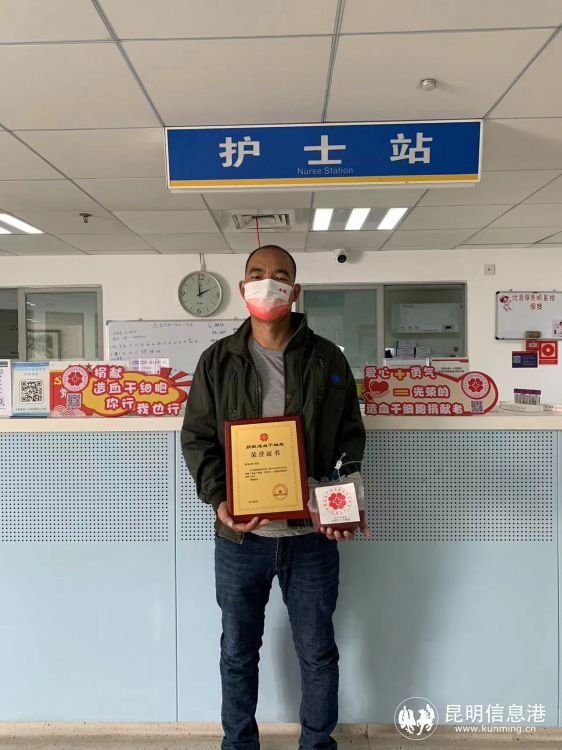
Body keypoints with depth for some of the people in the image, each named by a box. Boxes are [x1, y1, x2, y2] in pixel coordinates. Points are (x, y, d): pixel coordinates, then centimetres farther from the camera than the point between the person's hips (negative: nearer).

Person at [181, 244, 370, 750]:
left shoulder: (328, 359, 1)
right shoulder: (217, 360, 2)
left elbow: (351, 436, 3)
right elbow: (196, 438, 2)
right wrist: (218, 499, -14)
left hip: (312, 536, 0)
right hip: (239, 537, 1)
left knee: (317, 650, 15)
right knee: (238, 651, 16)